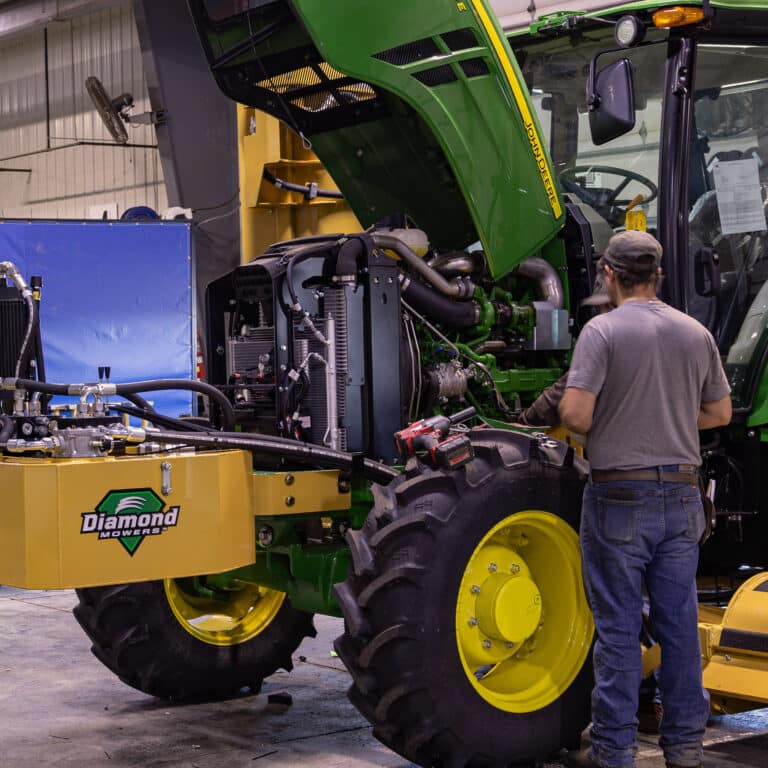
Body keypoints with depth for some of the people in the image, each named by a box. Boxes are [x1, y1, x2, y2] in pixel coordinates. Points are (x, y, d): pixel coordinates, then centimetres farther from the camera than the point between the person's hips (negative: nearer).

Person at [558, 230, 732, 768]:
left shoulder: (603, 331, -11)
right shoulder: (696, 333, 5)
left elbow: (575, 414, -19)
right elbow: (719, 413, 13)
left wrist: (599, 428, 2)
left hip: (620, 499, -4)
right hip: (681, 495, 5)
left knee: (619, 628, 2)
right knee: (679, 623, 11)